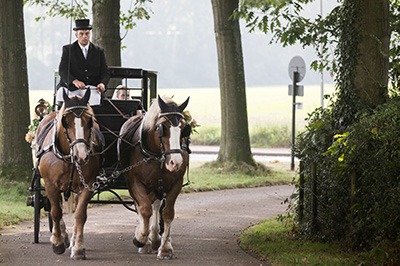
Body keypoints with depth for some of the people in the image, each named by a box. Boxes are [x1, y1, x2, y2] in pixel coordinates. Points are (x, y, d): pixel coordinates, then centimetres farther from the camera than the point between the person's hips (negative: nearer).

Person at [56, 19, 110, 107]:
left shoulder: (99, 51, 18)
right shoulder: (67, 49, 12)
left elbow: (105, 72, 13)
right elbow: (62, 70, -1)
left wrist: (102, 83, -12)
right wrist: (74, 81, -21)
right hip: (72, 88, -1)